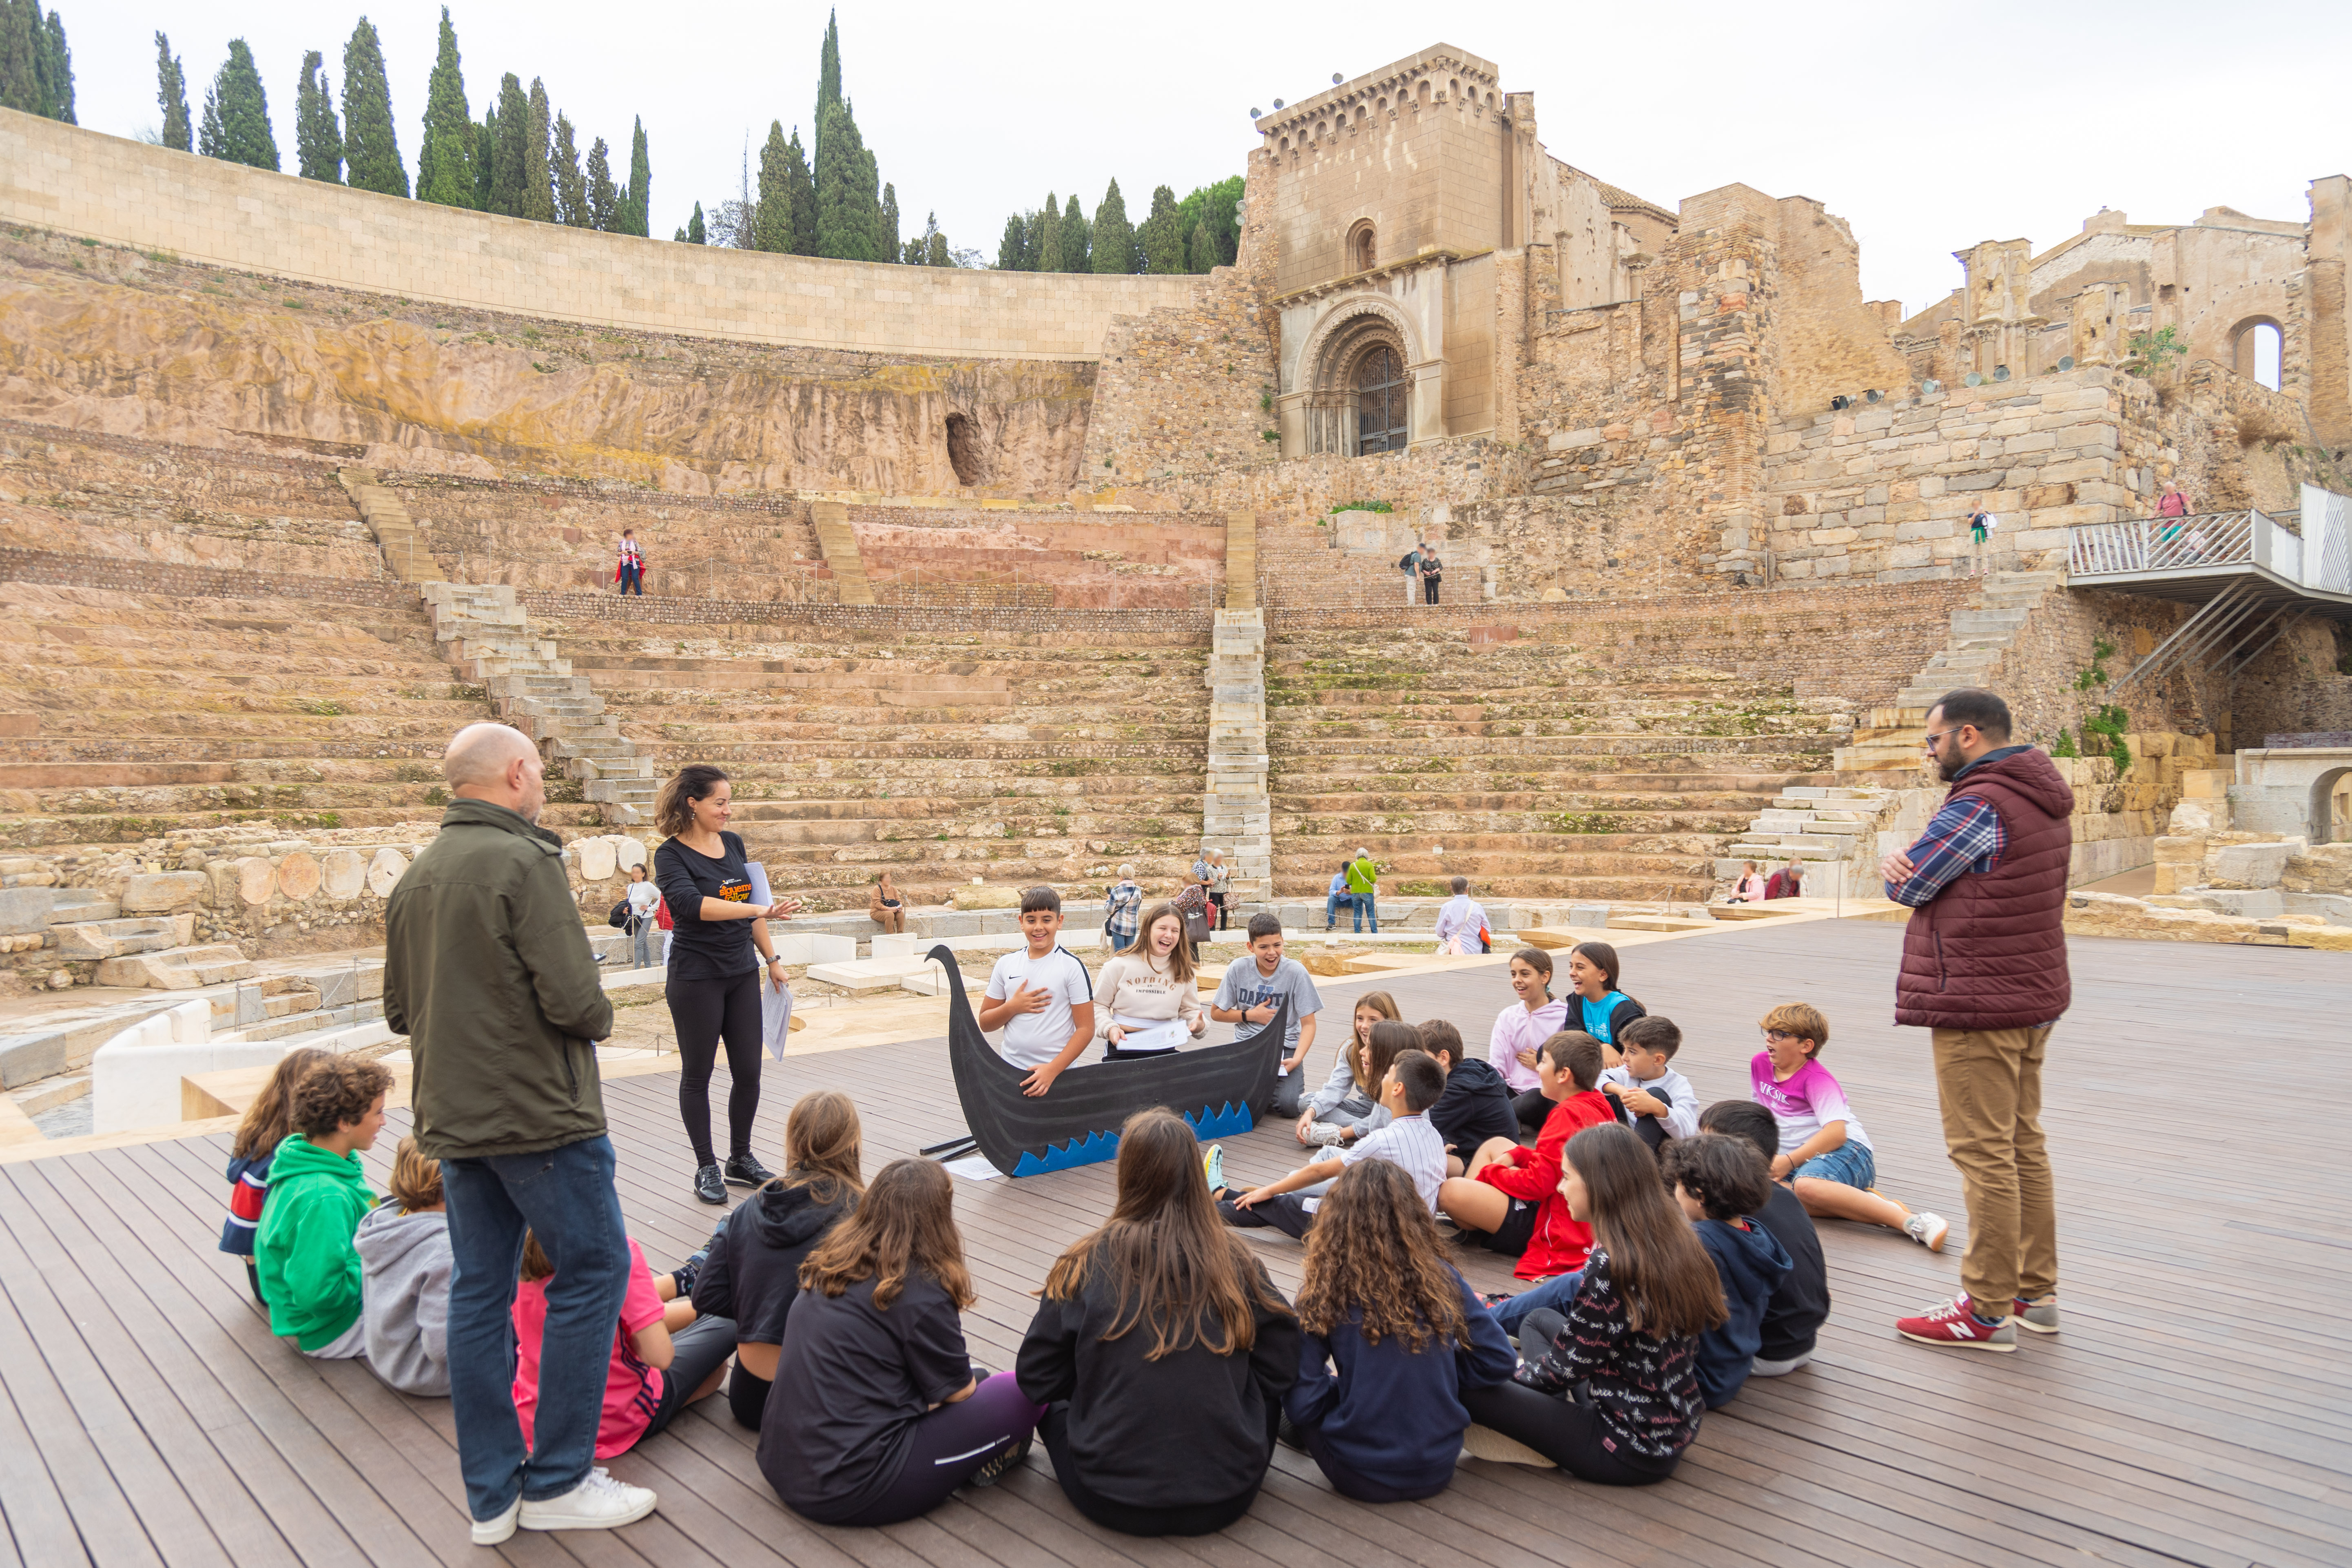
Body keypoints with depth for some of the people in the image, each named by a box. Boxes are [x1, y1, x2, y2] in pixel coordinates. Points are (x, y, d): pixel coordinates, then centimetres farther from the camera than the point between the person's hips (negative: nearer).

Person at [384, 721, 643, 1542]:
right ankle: (557, 1480, 9)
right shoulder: (523, 861, -16)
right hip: (539, 1113, -8)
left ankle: (491, 1495, 20)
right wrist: (599, 1018, -2)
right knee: (592, 1272, 3)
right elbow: (573, 997, -22)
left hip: (453, 1120, 9)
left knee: (478, 1291, 11)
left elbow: (400, 1009, 16)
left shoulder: (414, 877, 10)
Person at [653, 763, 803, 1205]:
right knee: (698, 1074, 6)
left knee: (749, 1072, 8)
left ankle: (741, 1159, 24)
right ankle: (707, 1168, 18)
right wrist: (760, 910, -38)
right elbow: (689, 903, -30)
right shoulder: (672, 855, -12)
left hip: (742, 973, 6)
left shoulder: (733, 844, 7)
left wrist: (771, 958, 16)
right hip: (696, 979, -6)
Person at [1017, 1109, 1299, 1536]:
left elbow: (1036, 1380, -1)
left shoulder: (1088, 1263, -10)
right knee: (1264, 1394, 27)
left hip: (1112, 1503, 1)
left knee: (1054, 1408, 27)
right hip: (1227, 1500, -1)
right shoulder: (1235, 1260, -7)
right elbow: (1282, 1370, 1)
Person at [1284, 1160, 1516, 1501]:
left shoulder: (1325, 1289, -14)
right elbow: (1500, 1361, -1)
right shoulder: (1440, 1277, -7)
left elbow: (1303, 1402, -13)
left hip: (1360, 1478, -3)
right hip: (1437, 1472, 4)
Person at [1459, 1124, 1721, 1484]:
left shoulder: (1611, 1265, -25)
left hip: (1633, 1452, -9)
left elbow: (1568, 1365, -15)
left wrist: (1514, 1373, 4)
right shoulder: (1674, 1241, 0)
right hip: (1675, 1429, 9)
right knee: (1539, 1320, 23)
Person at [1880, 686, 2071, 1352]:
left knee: (1985, 1156, -3)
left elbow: (1908, 887, -12)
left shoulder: (1978, 805, -20)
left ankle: (1988, 1311, 5)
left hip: (1979, 1007, -10)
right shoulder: (2042, 800, 13)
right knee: (2024, 1146, 17)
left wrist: (1902, 868, 7)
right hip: (2033, 998, 10)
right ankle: (2036, 1291, 27)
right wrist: (1907, 865, -8)